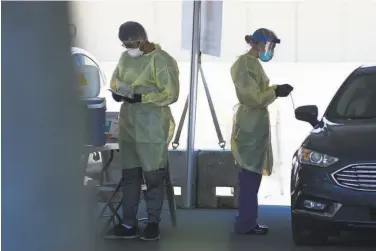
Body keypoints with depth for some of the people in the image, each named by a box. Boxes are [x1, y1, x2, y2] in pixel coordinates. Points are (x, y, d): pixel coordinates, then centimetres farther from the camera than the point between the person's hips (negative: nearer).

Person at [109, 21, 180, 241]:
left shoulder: (161, 60, -13)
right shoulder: (125, 58, 8)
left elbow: (171, 94, -15)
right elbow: (116, 78, 23)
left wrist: (141, 97, -22)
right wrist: (116, 91, -1)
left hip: (152, 128, -6)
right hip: (128, 125, 7)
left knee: (153, 177, 3)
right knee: (130, 175, 9)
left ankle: (154, 223, 14)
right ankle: (129, 224, 15)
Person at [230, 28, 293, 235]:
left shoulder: (248, 63, 17)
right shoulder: (248, 64, -16)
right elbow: (253, 98, -21)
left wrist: (273, 91, 9)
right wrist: (276, 92, -16)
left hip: (252, 124, 11)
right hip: (251, 126, -11)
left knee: (250, 175, 12)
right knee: (250, 176, -8)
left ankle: (246, 221, 17)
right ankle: (246, 224, -6)